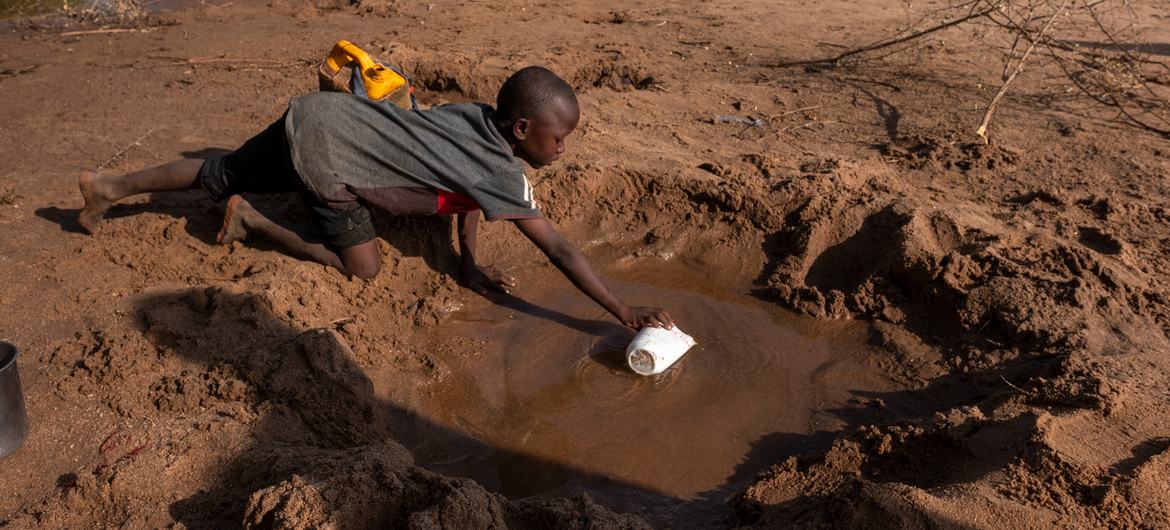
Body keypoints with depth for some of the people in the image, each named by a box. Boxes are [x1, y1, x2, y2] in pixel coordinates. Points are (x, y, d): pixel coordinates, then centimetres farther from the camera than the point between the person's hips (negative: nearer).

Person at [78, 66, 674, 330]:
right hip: (326, 156, -8)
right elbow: (562, 251, -17)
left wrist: (469, 266, 17)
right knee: (362, 268, 6)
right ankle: (255, 222, 13)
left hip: (317, 113, 8)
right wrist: (626, 313, -12)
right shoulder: (505, 177, -18)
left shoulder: (478, 117, 3)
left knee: (220, 173, 27)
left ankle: (109, 188, 38)